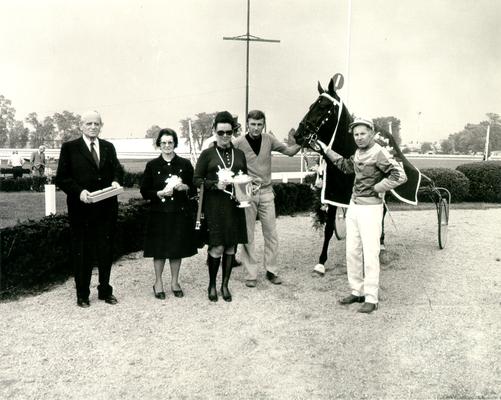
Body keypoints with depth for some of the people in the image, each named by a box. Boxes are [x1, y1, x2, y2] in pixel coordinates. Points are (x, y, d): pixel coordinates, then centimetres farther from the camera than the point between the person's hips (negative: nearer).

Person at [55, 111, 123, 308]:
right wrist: (79, 191, -19)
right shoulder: (69, 148, -1)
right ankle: (82, 294, 21)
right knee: (82, 252, 8)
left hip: (107, 208, 4)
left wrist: (116, 180, -9)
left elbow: (117, 169, 13)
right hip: (81, 208, -3)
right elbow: (61, 178, -4)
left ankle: (105, 290, 27)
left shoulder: (109, 147, 11)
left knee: (106, 251, 12)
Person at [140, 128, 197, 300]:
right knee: (159, 249, 4)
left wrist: (184, 187, -13)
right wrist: (159, 193, -15)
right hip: (159, 214, -1)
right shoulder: (152, 165, 2)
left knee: (177, 249, 8)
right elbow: (144, 191, 1)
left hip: (180, 213, 1)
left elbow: (194, 189, 7)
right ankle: (158, 282, 22)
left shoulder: (185, 164, 3)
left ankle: (175, 282, 25)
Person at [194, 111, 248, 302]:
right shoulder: (207, 154, 1)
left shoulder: (239, 154, 12)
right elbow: (196, 179, 0)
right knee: (217, 248, -6)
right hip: (214, 207, -4)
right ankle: (212, 285, 15)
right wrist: (216, 184, -15)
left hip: (234, 206, 4)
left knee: (231, 247, 7)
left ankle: (225, 285, 22)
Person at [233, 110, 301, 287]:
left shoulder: (268, 140, 1)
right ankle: (251, 274, 14)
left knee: (271, 234, 7)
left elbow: (289, 151, 5)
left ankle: (271, 271, 21)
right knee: (247, 236, 4)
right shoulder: (238, 142, -8)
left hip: (266, 192, 3)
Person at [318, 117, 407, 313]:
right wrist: (326, 150, 28)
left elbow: (400, 176, -25)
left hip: (370, 208, -8)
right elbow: (345, 165, 30)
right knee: (352, 252, 12)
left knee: (370, 254, -4)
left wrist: (376, 189, -16)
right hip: (353, 206, 9)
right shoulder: (358, 153, 10)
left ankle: (371, 299, 5)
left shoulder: (379, 153, -16)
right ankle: (357, 292, 24)